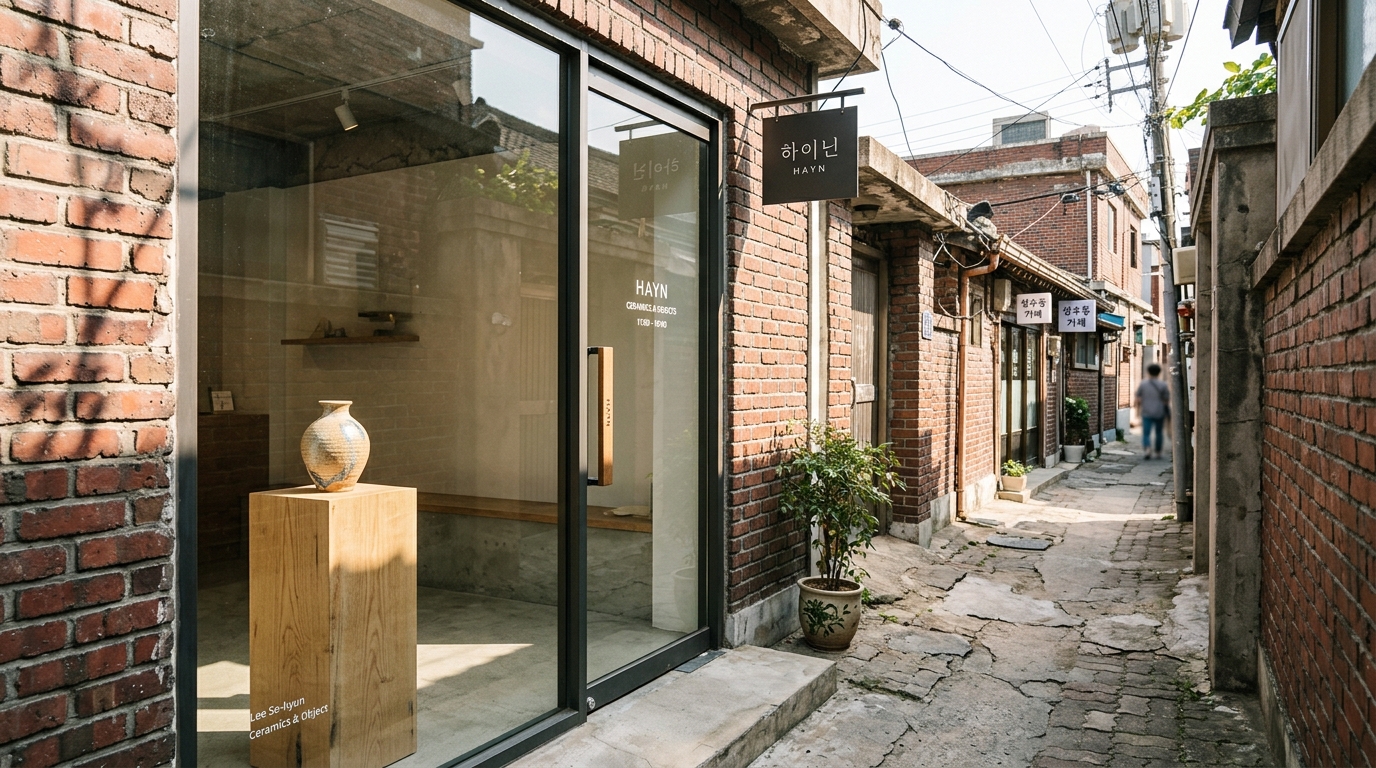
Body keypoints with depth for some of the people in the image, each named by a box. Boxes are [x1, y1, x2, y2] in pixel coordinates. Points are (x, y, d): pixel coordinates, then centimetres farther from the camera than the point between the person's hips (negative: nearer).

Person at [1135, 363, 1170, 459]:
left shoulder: (1143, 384, -1)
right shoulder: (1163, 384, -4)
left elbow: (1138, 399, 1)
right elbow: (1167, 400, -4)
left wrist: (1138, 408, 16)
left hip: (1146, 413, 0)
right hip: (1159, 413, 0)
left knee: (1146, 433, 0)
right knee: (1159, 433, 16)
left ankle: (1147, 448, -27)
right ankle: (1158, 452, 24)